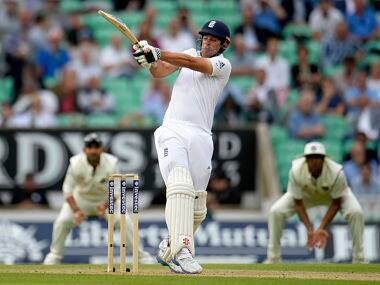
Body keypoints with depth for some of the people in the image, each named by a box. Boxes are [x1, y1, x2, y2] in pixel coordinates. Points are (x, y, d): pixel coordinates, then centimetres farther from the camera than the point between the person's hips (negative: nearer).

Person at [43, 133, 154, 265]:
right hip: (81, 198, 0)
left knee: (124, 221, -18)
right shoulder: (76, 163, -27)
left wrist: (105, 206, -38)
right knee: (62, 221, -17)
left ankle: (140, 254, -3)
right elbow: (68, 189, -24)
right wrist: (76, 210, -38)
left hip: (106, 199, 0)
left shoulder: (111, 163, -26)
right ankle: (55, 255, 5)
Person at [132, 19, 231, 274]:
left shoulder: (223, 65, 4)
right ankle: (181, 251, -34)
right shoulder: (191, 53, 18)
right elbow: (160, 72, 5)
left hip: (200, 136, 0)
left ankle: (169, 250, 22)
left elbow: (192, 63, -12)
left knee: (197, 206, 1)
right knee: (180, 188, -22)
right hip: (172, 131, 0)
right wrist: (149, 61, -17)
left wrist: (156, 53, -21)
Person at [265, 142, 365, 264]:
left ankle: (358, 260, -11)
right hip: (305, 194, 1)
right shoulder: (296, 171, -35)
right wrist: (309, 230, -29)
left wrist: (321, 228, -31)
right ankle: (273, 259, -3)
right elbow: (298, 203, -23)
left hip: (333, 194, -1)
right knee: (275, 212, -18)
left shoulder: (336, 172, -38)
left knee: (356, 212, -27)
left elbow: (336, 203, -24)